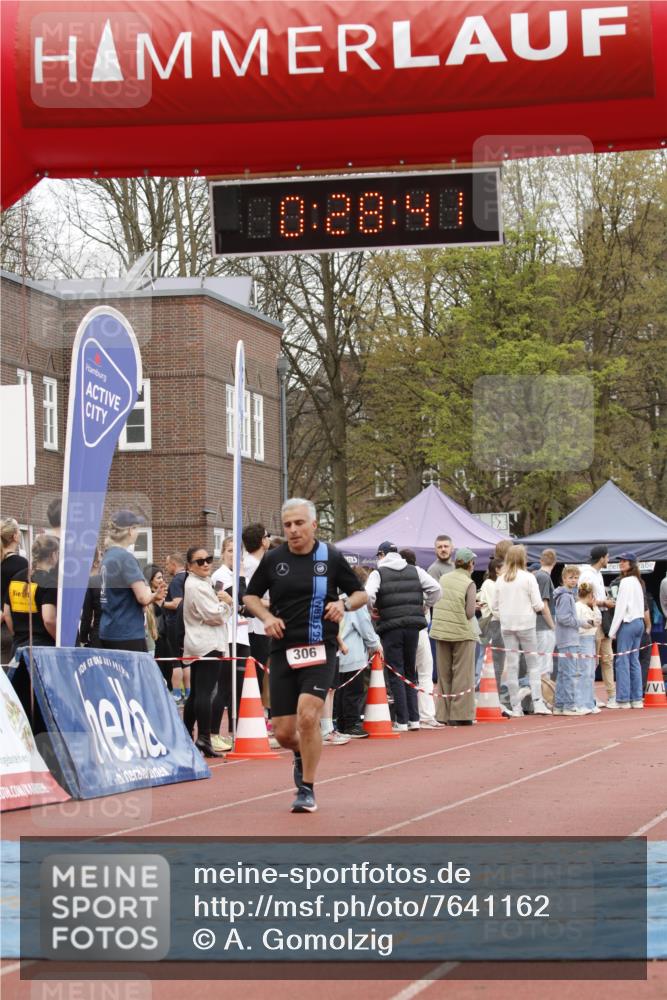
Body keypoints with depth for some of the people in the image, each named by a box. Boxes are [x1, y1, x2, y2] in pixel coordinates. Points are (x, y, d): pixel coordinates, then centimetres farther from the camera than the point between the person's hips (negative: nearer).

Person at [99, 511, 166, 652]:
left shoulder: (108, 556, 11)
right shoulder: (125, 558, -14)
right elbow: (143, 597, -19)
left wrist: (153, 596, 8)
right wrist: (153, 596, 4)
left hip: (108, 631, 8)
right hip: (128, 634, -8)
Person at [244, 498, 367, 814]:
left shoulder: (331, 557, 2)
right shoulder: (273, 559, 5)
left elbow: (360, 594, 11)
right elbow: (250, 596, 17)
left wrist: (344, 604, -11)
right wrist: (266, 617, -3)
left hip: (319, 650, -2)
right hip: (283, 650, 2)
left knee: (307, 716, -21)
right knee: (283, 732, 2)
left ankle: (307, 790, -6)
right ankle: (302, 754, 40)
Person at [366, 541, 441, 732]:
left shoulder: (378, 573, 0)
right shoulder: (415, 571, 11)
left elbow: (368, 595, -16)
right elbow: (435, 588, 3)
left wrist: (374, 609, 1)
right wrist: (425, 606, 15)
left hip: (390, 626, -4)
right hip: (413, 624, 4)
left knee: (396, 674, 1)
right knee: (410, 672, 14)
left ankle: (402, 721, -2)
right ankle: (414, 718, 13)